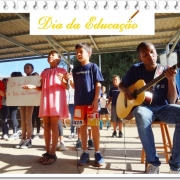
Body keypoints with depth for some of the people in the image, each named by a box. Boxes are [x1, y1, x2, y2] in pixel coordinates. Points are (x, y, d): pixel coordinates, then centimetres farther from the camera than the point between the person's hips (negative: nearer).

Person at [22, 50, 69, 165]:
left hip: (56, 99, -5)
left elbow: (67, 87, -1)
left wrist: (62, 80, -21)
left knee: (54, 125, -6)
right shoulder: (44, 72, 18)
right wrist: (33, 86, -1)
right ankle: (47, 152, 13)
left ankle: (53, 153, 0)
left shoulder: (62, 71, 4)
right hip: (45, 100, 5)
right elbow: (42, 87, 17)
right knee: (46, 126, 5)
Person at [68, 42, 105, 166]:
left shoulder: (93, 67, 0)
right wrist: (70, 82, -6)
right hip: (79, 103, 4)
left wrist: (96, 100, -12)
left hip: (91, 102, -4)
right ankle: (85, 152, 20)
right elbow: (75, 86, 16)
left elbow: (98, 85, -4)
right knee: (82, 127, 8)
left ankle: (97, 153, 15)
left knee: (94, 127, 1)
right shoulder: (76, 70, 13)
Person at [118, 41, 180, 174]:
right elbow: (121, 85, 17)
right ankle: (153, 163, -20)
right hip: (144, 106, -1)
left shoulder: (166, 72, 2)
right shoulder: (136, 69, 4)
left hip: (162, 108, 1)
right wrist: (126, 91, -7)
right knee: (141, 115, -39)